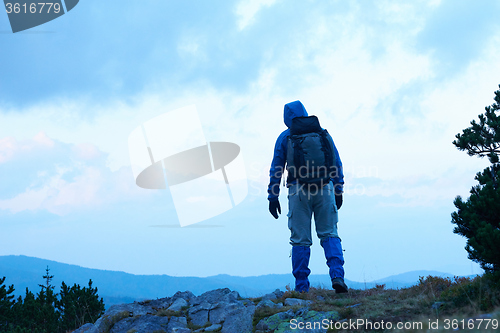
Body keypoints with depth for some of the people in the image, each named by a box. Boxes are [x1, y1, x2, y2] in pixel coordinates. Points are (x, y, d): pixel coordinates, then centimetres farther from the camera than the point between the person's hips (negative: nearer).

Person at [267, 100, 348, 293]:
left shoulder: (285, 137, 8)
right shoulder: (323, 133, 13)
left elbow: (276, 169, 4)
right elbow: (337, 164, 11)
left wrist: (273, 197, 7)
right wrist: (339, 191, 16)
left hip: (298, 191, -1)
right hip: (325, 190, 1)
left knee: (300, 240, 2)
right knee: (329, 235, 8)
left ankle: (301, 288, 2)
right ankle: (337, 276, -12)